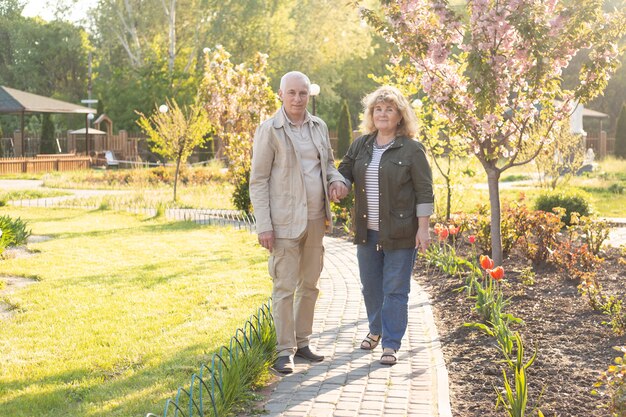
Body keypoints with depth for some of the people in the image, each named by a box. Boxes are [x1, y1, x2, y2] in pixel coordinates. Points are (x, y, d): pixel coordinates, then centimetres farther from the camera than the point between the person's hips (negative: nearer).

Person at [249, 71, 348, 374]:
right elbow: (258, 180, -8)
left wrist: (337, 181, -2)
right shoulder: (269, 130, -7)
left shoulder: (319, 127, 9)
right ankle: (285, 350, 5)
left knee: (310, 283, 13)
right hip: (285, 221, -6)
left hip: (316, 219, 6)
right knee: (285, 286, -4)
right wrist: (264, 225, -15)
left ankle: (302, 342, 26)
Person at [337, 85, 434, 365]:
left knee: (395, 290, 0)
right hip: (368, 232, 5)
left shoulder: (411, 149, -6)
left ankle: (391, 345, 8)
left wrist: (423, 228, -11)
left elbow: (424, 192, -7)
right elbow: (344, 172, 15)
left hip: (400, 233, -5)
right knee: (370, 287, 16)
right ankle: (376, 330, 37)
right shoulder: (361, 145, 8)